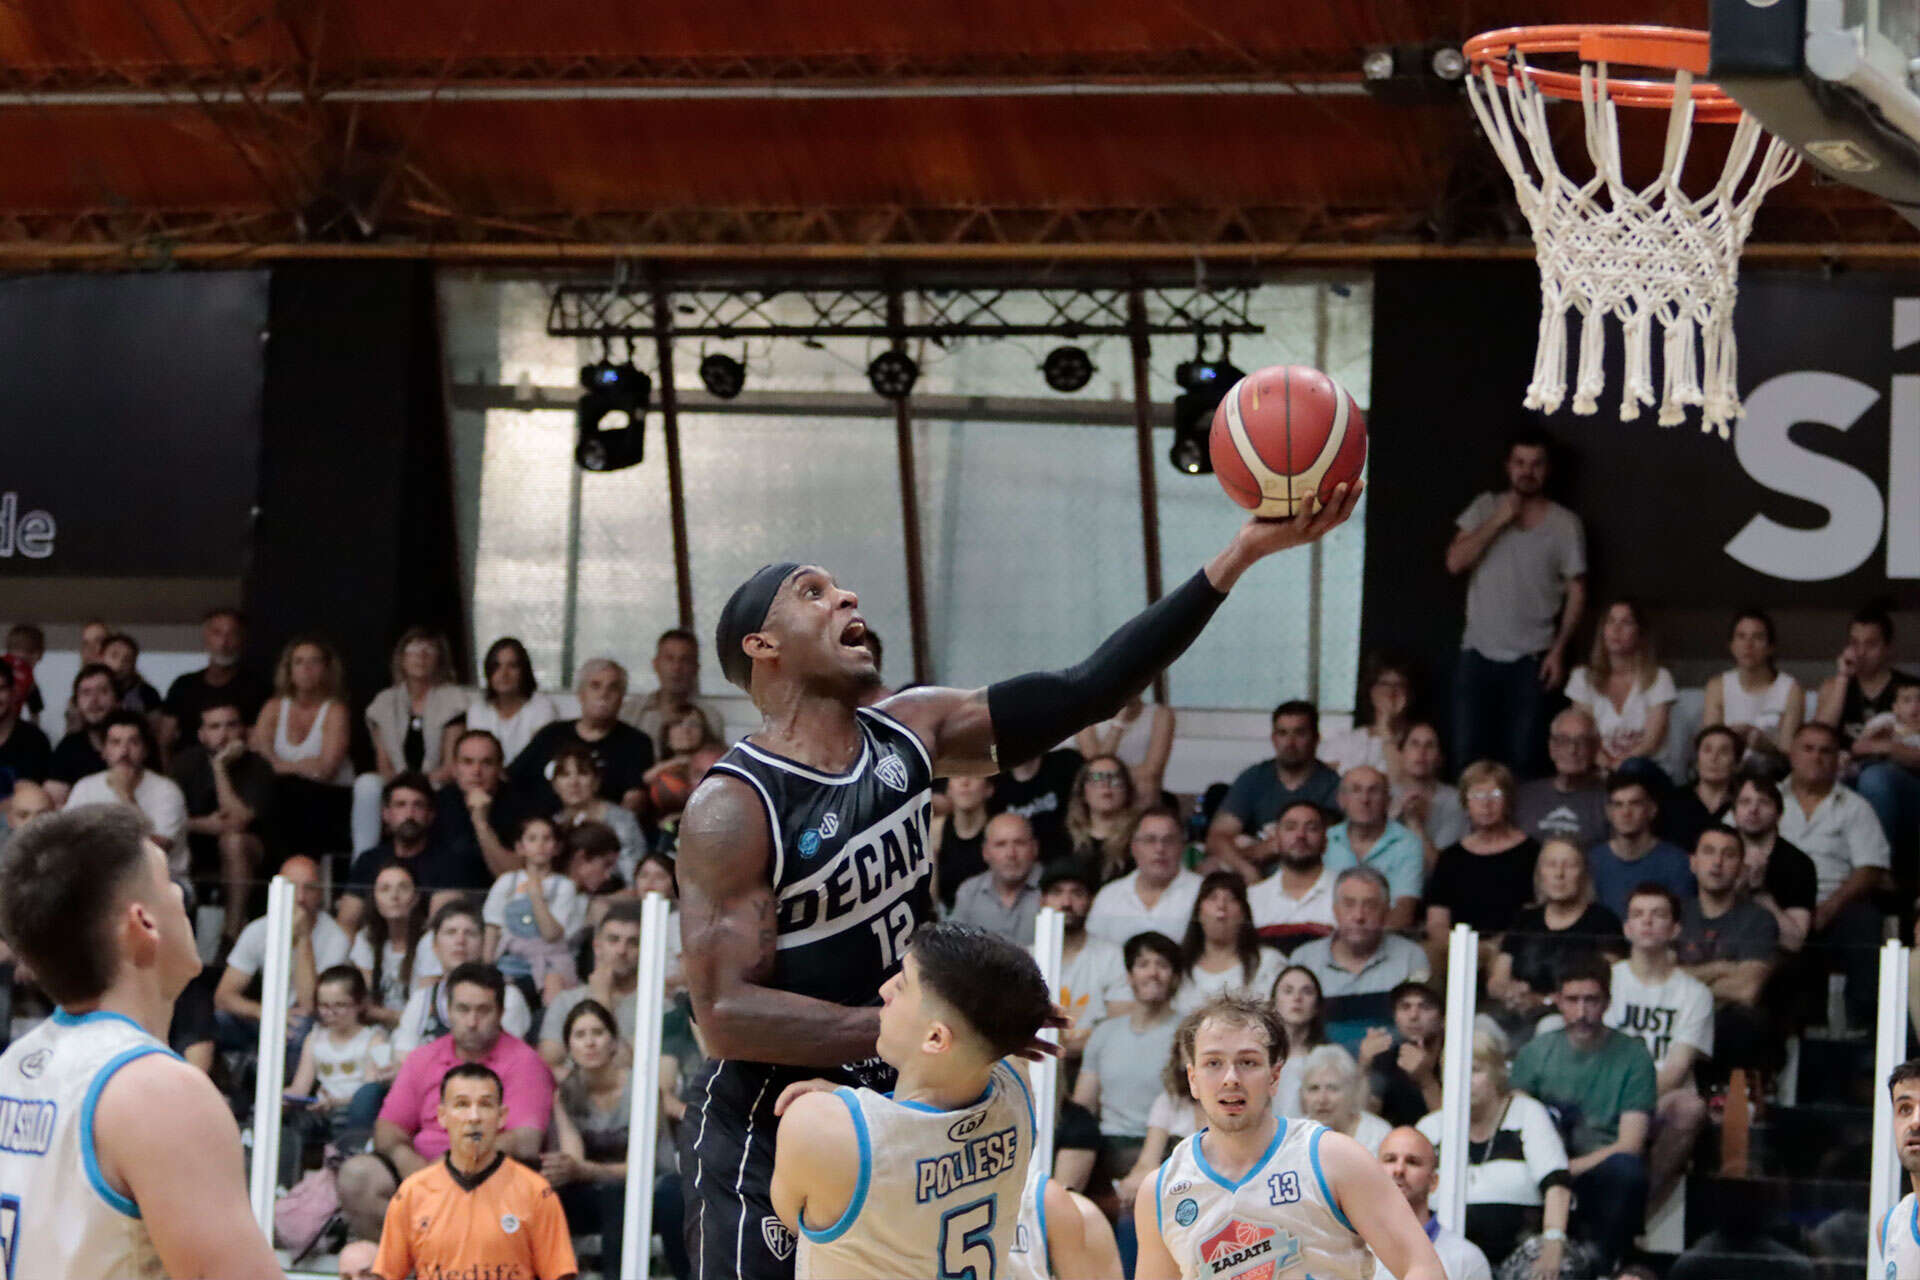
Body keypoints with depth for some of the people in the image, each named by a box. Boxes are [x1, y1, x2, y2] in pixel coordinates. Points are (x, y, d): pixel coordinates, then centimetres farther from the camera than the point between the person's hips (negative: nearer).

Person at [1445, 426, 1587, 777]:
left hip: (1531, 658, -1)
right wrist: (1499, 521, -12)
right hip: (1478, 654, 2)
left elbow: (1576, 593, 3)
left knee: (1521, 756, -3)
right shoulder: (1485, 509, 7)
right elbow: (1455, 562, -5)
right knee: (1467, 753, -1)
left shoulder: (1565, 524, 2)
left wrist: (1558, 651, -6)